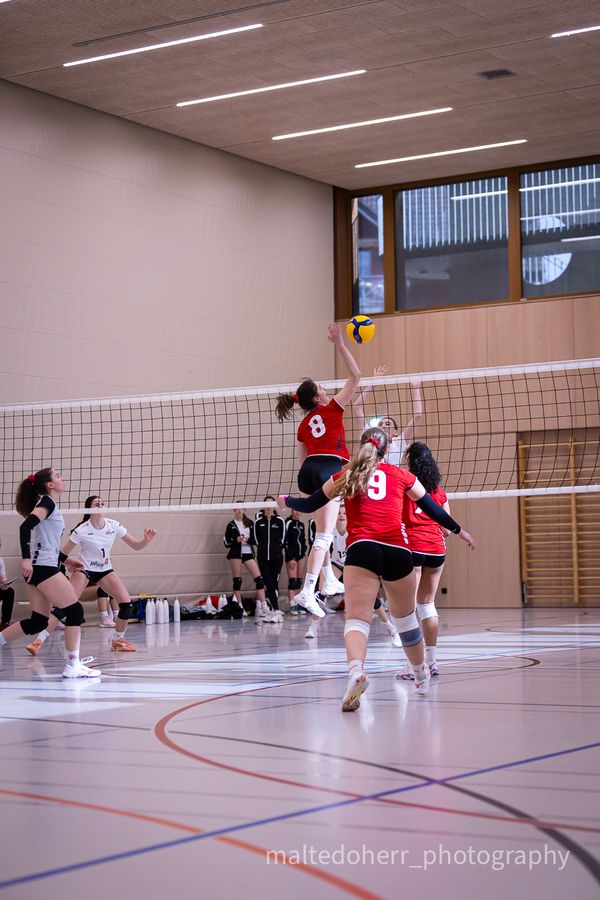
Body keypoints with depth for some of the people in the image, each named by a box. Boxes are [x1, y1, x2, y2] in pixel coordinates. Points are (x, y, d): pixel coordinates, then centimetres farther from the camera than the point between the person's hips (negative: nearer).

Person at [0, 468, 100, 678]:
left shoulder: (49, 504, 19)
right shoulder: (47, 503, -9)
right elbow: (26, 526, -24)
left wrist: (65, 560, 26)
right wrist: (26, 559, -31)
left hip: (38, 568, 10)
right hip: (43, 567, -10)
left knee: (39, 621, 11)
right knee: (75, 611, -7)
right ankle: (73, 665, -7)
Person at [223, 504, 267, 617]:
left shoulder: (250, 523, 10)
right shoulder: (231, 525, 4)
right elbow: (226, 542, 2)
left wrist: (249, 539, -10)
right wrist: (237, 540, -16)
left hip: (248, 553, 2)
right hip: (235, 554, -2)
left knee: (259, 578, -8)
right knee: (237, 580, -1)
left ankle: (263, 606, -10)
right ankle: (239, 607, 5)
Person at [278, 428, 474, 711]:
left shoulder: (345, 476, 17)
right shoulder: (401, 475, 18)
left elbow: (308, 505, 24)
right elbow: (433, 509, 27)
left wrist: (286, 500, 45)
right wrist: (459, 531, 43)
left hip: (361, 549, -1)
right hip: (397, 550, 1)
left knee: (357, 619, -12)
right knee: (405, 618, 20)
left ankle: (356, 670, -41)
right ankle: (422, 676, 41)